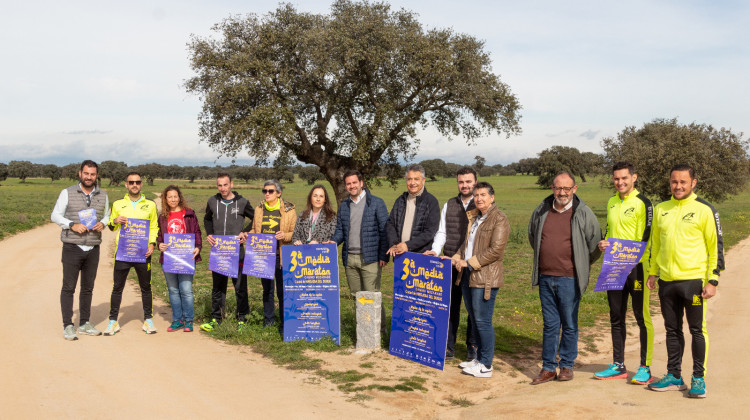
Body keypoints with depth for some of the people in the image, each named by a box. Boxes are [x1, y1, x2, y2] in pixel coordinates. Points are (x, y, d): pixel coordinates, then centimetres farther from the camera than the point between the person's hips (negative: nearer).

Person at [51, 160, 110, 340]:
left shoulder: (102, 195, 9)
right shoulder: (67, 193, -1)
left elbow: (107, 215, 19)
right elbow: (55, 215, 1)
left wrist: (102, 224, -4)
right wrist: (72, 225, -15)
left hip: (93, 249, 3)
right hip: (72, 248, -3)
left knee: (88, 288, 10)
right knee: (68, 287, -1)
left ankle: (85, 324, 20)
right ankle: (68, 326, 6)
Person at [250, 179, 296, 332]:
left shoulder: (289, 210, -2)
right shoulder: (259, 209, 11)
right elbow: (254, 230, 23)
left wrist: (285, 236, -19)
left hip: (281, 256, -4)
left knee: (282, 290, -2)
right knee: (267, 289, 13)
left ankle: (284, 322, 9)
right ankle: (268, 319, 26)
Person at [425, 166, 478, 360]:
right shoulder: (449, 205, 12)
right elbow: (441, 232, 12)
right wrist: (435, 250, -6)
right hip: (451, 264, 3)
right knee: (450, 305, 7)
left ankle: (472, 347, 18)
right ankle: (448, 346, 17)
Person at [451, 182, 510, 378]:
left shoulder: (499, 219, -10)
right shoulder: (474, 218, 18)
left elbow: (495, 250, -17)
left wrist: (469, 263, -15)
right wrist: (457, 258, 6)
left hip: (485, 277, -9)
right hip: (469, 276, 9)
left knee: (483, 321, -4)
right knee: (476, 319, 15)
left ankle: (486, 366, 6)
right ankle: (479, 358, 27)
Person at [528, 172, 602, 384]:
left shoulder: (583, 213, -5)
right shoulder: (541, 212, 6)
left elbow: (595, 243, 4)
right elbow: (532, 237, 23)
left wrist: (582, 265, 12)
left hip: (569, 279, -3)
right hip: (545, 277, 3)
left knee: (569, 325, 6)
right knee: (550, 324, 10)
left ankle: (566, 365, 20)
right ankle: (548, 367, 17)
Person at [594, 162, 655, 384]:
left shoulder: (642, 203, -8)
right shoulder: (611, 203, 14)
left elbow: (645, 239, -12)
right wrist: (604, 244, 2)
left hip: (636, 266, -7)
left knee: (642, 317, -1)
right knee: (616, 317, 11)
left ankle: (645, 368, 7)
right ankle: (618, 366, 21)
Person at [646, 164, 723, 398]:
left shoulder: (704, 210, -4)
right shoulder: (661, 210, 10)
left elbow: (716, 246, -4)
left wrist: (712, 280, -9)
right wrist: (652, 272, 14)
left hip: (693, 280, -5)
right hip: (666, 281, 5)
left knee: (697, 330, 3)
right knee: (672, 330, 12)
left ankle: (698, 378, 14)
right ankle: (674, 377, 21)